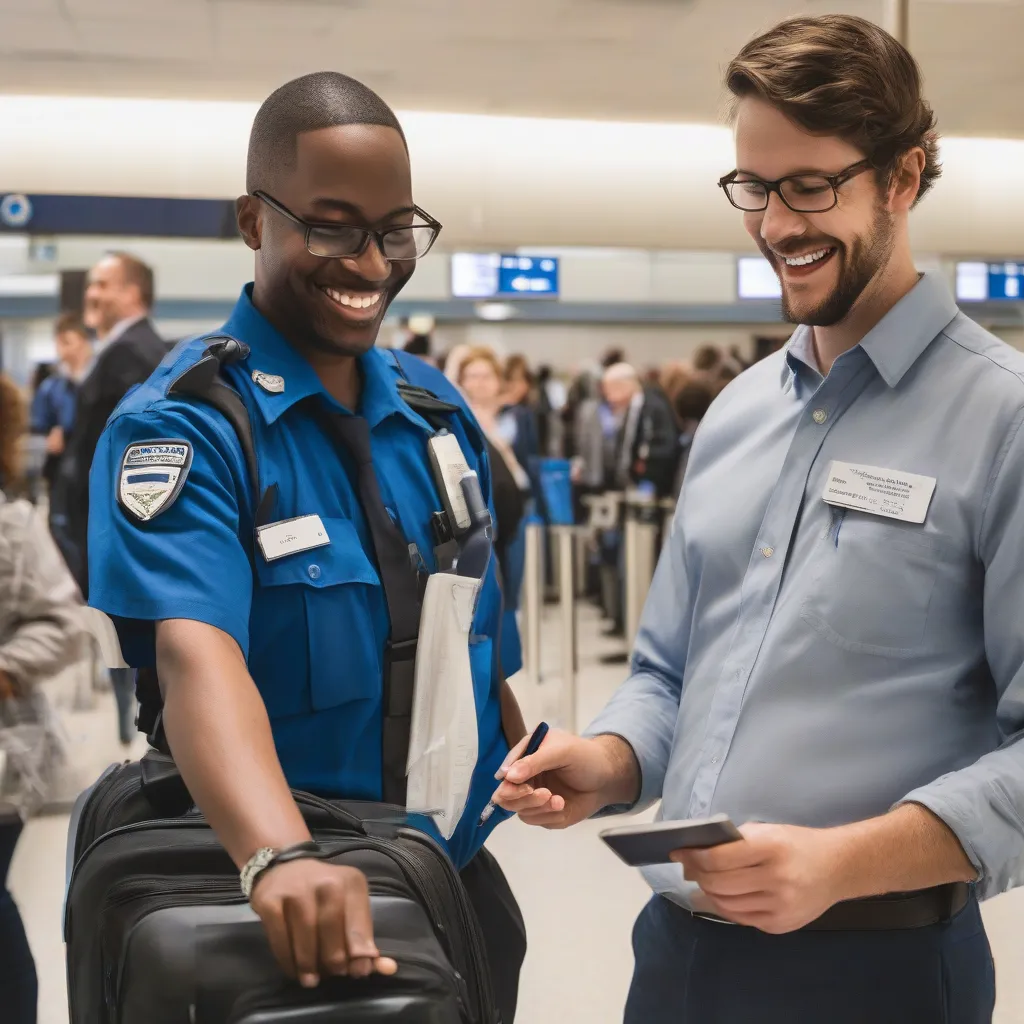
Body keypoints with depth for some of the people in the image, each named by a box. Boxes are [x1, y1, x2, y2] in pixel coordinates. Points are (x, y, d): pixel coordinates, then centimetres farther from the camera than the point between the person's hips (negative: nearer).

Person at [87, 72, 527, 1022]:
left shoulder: (438, 408, 5)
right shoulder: (182, 425, -14)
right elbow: (197, 655, -30)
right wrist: (281, 859, -44)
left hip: (463, 881, 6)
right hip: (270, 915, -5)